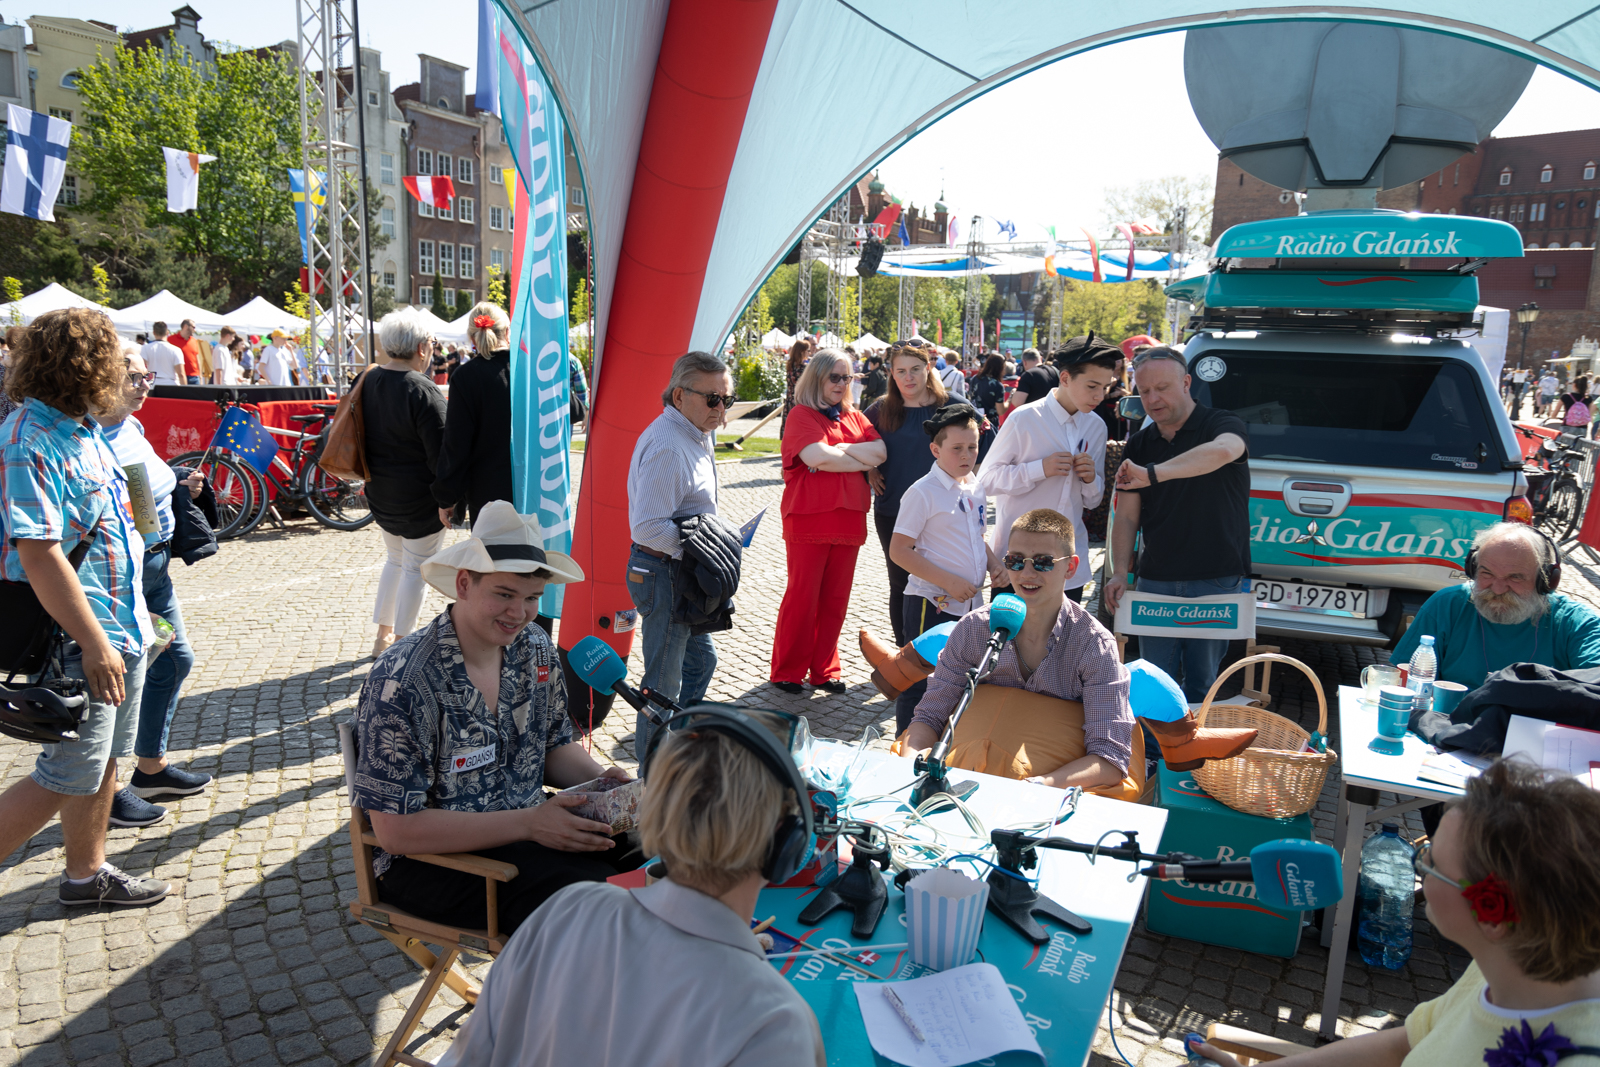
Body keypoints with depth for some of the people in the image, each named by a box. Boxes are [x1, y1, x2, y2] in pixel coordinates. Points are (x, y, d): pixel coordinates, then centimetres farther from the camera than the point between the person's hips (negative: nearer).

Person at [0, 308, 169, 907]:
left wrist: (134, 612, 22)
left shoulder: (82, 429, 9)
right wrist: (94, 644, -24)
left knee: (104, 762, 18)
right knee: (66, 778, -1)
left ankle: (87, 874, 32)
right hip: (81, 642, -9)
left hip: (121, 629, 9)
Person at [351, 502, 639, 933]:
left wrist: (602, 779, -9)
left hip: (528, 823, 7)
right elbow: (396, 830, -20)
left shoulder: (536, 650, 0)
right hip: (430, 861, -6)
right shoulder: (401, 683, -21)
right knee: (587, 897, -27)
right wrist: (527, 824, -26)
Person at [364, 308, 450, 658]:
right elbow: (441, 456, -21)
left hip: (379, 494, 8)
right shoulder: (424, 393, -23)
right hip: (418, 498, -8)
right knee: (416, 568, 6)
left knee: (395, 559, 24)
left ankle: (382, 636, 32)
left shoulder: (366, 381, 1)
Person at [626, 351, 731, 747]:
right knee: (664, 683, 3)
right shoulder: (667, 447, -24)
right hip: (663, 573, -11)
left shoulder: (696, 433, 9)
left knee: (701, 658, 24)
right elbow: (648, 528, -29)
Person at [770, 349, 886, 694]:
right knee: (802, 596, 0)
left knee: (836, 599, 10)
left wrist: (842, 448, -10)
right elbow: (818, 458, -18)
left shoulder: (855, 417, 17)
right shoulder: (802, 415, -2)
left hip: (848, 519, 6)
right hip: (809, 518, -6)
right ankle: (788, 671, 12)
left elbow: (881, 451, 2)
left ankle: (824, 669, 21)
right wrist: (864, 460, -5)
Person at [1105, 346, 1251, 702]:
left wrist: (1153, 473, -37)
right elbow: (1126, 518, 9)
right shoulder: (1139, 445, 11)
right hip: (1156, 580, 4)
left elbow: (1223, 451, -31)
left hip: (1216, 579, -4)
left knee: (1201, 684, 5)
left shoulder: (1224, 426, -4)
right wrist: (1119, 572, -5)